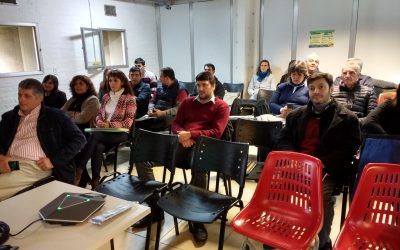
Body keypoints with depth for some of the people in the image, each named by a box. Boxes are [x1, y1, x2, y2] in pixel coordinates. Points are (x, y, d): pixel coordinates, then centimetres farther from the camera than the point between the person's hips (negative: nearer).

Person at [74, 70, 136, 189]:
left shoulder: (129, 99, -3)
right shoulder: (106, 96, 15)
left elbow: (128, 123, -9)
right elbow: (99, 114, 18)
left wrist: (110, 125, -20)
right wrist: (100, 122, -6)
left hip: (120, 133, -4)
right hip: (104, 132, 4)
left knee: (95, 136, -32)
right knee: (98, 147, -31)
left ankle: (78, 169, -28)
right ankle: (95, 182, -31)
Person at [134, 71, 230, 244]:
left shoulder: (221, 106, 9)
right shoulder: (187, 102, 24)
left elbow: (216, 133, -3)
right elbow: (175, 123, 18)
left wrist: (190, 134, -13)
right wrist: (181, 135, -6)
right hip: (180, 144, 5)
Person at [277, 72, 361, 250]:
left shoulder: (347, 118, 6)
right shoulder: (296, 114, 18)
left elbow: (349, 149, -2)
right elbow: (283, 139, 15)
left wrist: (321, 164, -15)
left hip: (326, 171, -3)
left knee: (323, 195, -31)